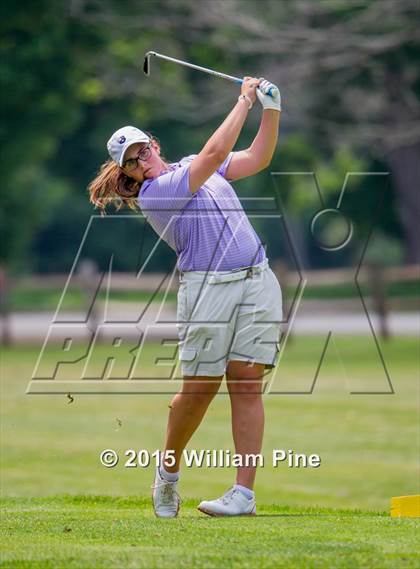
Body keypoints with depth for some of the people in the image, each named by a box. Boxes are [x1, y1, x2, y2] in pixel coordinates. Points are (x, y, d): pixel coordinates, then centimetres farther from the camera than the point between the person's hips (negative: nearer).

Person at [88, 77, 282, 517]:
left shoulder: (191, 167, 20)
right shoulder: (151, 194, -4)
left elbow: (257, 159, 18)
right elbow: (215, 154, -11)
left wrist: (271, 109, 5)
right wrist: (245, 100, -6)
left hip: (257, 280, 5)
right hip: (207, 286, -5)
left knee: (246, 382, -5)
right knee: (199, 388, -5)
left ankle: (244, 492, -8)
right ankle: (168, 471, 21)